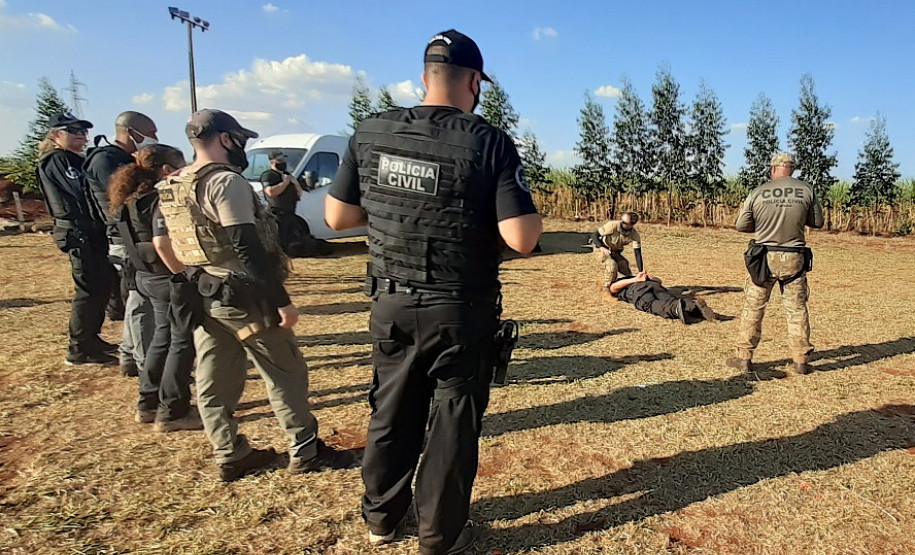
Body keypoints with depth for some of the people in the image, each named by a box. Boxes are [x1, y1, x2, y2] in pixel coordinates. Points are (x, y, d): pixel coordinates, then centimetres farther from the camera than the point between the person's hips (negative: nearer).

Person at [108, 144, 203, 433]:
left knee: (164, 336, 20)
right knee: (183, 343, 2)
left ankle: (148, 405, 30)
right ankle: (172, 413, 12)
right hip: (172, 281, -10)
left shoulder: (135, 201, 11)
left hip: (150, 278, 10)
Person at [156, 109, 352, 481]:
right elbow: (249, 248, -23)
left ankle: (231, 457, 24)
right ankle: (306, 453, 14)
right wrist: (282, 301, -21)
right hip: (243, 296, -9)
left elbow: (170, 243, 16)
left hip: (203, 296, 9)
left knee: (213, 384, 12)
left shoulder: (171, 188, 11)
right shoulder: (226, 182, -17)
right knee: (286, 374, 4)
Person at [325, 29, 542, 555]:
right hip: (461, 309, -4)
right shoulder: (490, 142, -14)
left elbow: (337, 216, 4)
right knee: (454, 421, 13)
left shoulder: (371, 133, -2)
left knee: (392, 410, 21)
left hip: (392, 303, 4)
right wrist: (531, 215, 3)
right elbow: (522, 238, -19)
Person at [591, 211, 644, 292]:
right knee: (612, 266, -30)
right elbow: (595, 235, -26)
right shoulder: (612, 225, -34)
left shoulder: (635, 235, -24)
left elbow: (638, 255, -22)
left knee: (628, 274, -5)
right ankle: (607, 290, -10)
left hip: (615, 251, 5)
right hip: (601, 247, -5)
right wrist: (602, 247, -44)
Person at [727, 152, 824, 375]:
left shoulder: (758, 192, -5)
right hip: (794, 259, 2)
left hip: (764, 258, -1)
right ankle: (801, 360, 17)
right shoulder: (806, 190, -1)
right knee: (797, 309, 11)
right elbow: (818, 222, 8)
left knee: (753, 308, 7)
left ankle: (744, 357, 11)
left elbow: (741, 225, -1)